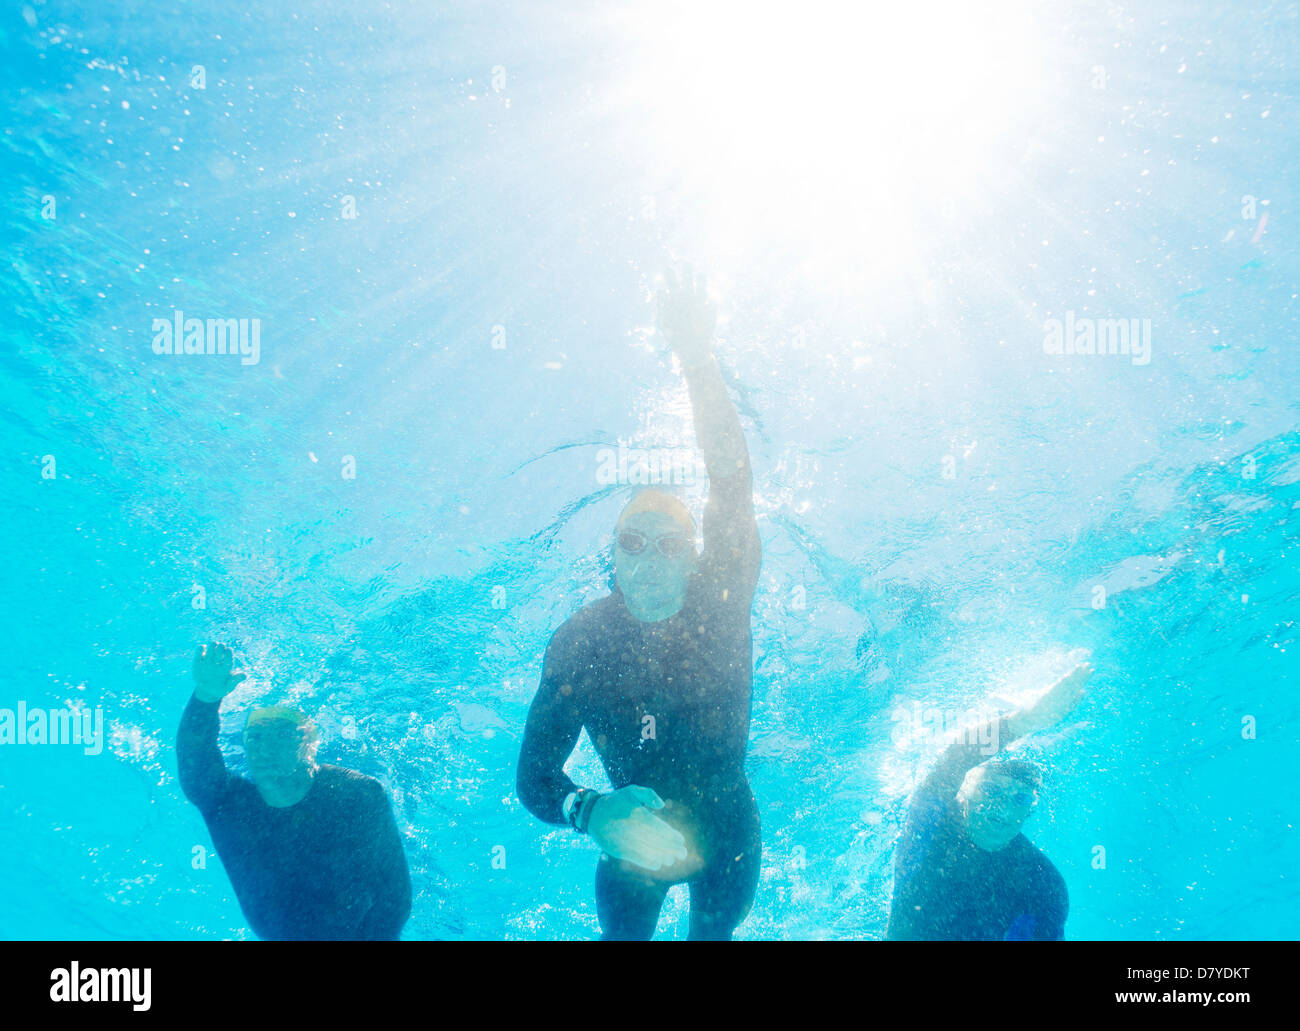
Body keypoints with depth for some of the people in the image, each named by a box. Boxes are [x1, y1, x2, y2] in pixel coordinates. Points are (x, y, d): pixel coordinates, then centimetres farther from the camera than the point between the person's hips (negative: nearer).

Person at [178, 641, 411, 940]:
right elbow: (193, 758, -37)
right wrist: (206, 699, -53)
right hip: (278, 936, 4)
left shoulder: (359, 796, -20)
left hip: (359, 933, -4)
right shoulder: (227, 801, -16)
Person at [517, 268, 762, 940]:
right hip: (630, 836, 0)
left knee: (713, 932, 23)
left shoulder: (721, 601, -25)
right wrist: (593, 814, -50)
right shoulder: (581, 639, -25)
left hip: (725, 837, 1)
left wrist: (699, 364, -53)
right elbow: (534, 775, -27)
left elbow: (732, 482, -40)